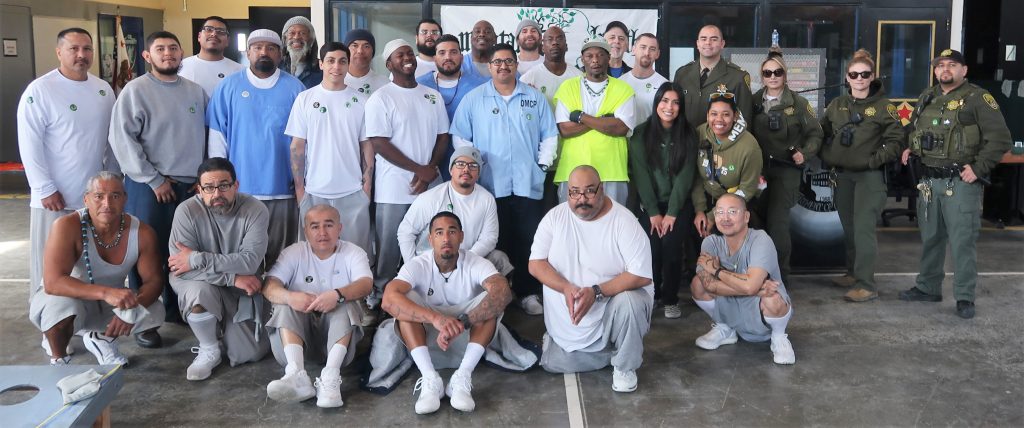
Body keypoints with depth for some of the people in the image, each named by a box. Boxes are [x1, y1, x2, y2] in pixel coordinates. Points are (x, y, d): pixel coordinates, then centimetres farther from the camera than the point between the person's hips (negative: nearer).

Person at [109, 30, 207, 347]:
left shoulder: (195, 91, 10)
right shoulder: (135, 90, -5)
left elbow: (205, 136, 15)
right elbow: (122, 139, -10)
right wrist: (154, 180, -12)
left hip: (190, 185, 4)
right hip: (148, 186, -4)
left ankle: (176, 307, 25)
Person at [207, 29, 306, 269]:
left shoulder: (294, 88, 4)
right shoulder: (229, 86, 5)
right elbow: (217, 134, 4)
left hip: (282, 188, 0)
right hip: (239, 188, 0)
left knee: (280, 255, 6)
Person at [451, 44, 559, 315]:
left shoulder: (535, 98, 11)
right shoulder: (474, 99, 6)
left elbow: (549, 135, 13)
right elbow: (460, 137, 5)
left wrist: (543, 163, 3)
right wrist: (474, 164, -4)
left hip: (529, 184, 1)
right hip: (490, 185, -1)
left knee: (529, 242, 3)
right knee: (495, 242, 3)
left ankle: (528, 293, 14)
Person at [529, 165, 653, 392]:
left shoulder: (624, 221, -16)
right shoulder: (555, 217, -6)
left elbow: (641, 275, -21)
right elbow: (535, 263, -8)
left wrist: (596, 292, -31)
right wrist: (566, 288, -25)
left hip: (615, 300, -3)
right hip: (568, 319, 4)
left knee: (628, 302, -35)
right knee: (553, 363, -4)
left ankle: (625, 366, -7)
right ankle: (610, 348, 21)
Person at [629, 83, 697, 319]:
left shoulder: (688, 135, 2)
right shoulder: (641, 134, 0)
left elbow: (685, 176, -6)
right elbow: (641, 175, -5)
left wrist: (671, 213, -14)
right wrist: (653, 212, -12)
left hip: (679, 204, 0)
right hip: (649, 204, 0)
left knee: (670, 242, -22)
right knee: (651, 244, -21)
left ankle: (671, 299, -4)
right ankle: (650, 295, 4)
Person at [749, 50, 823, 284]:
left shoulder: (798, 103, 0)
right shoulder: (754, 101, 8)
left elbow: (815, 134, 5)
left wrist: (804, 153, -10)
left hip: (786, 170, -3)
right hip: (759, 168, 3)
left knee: (777, 221, -11)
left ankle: (780, 276, -1)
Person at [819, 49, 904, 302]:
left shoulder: (883, 106, -2)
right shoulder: (837, 105, 10)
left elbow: (896, 141, -3)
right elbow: (823, 134, 19)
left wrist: (875, 160, -13)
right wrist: (827, 157, 5)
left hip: (869, 176, -5)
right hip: (841, 175, 5)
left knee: (863, 228, -13)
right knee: (848, 227, 13)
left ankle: (866, 285, -12)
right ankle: (853, 273, 27)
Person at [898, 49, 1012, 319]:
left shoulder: (978, 98, -5)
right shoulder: (926, 98, 14)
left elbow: (1000, 138, -9)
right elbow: (915, 130, 29)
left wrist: (978, 168, -14)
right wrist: (910, 149, 10)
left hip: (960, 182, -6)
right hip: (928, 180, 6)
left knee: (962, 240, -4)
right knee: (930, 237, 14)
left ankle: (965, 298, 4)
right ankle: (928, 287, 26)